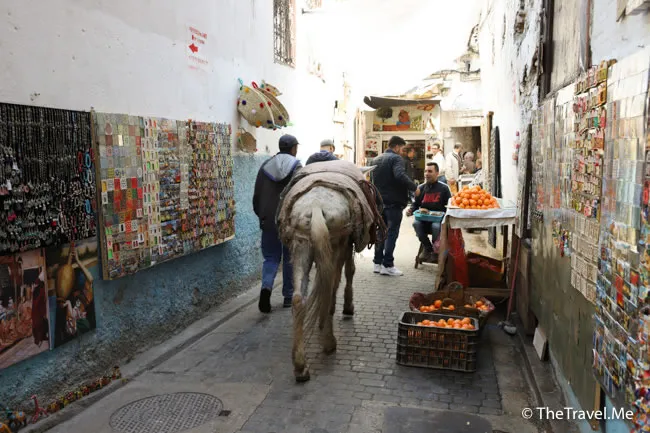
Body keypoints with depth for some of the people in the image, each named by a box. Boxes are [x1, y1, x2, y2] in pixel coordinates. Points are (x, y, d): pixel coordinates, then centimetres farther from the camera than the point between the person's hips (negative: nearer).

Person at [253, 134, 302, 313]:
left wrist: (262, 216, 21)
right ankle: (289, 296, 17)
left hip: (269, 220, 3)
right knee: (290, 258, 11)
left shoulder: (265, 166, 7)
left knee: (271, 257, 11)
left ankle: (266, 286, -13)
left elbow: (256, 196, 9)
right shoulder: (296, 166, -4)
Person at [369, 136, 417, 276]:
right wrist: (414, 187, -20)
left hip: (379, 201, 8)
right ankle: (387, 265, -3)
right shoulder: (396, 158, -11)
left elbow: (372, 180, 19)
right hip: (394, 202, -7)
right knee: (392, 233, -3)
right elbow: (400, 176, -28)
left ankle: (378, 263, 17)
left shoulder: (375, 160, 14)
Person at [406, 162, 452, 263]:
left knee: (436, 226, -36)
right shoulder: (421, 188, 12)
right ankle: (427, 248, -6)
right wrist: (411, 210, -4)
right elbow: (415, 204, 18)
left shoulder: (444, 188, 4)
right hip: (424, 219, 3)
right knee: (416, 223, -30)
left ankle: (435, 251, -7)